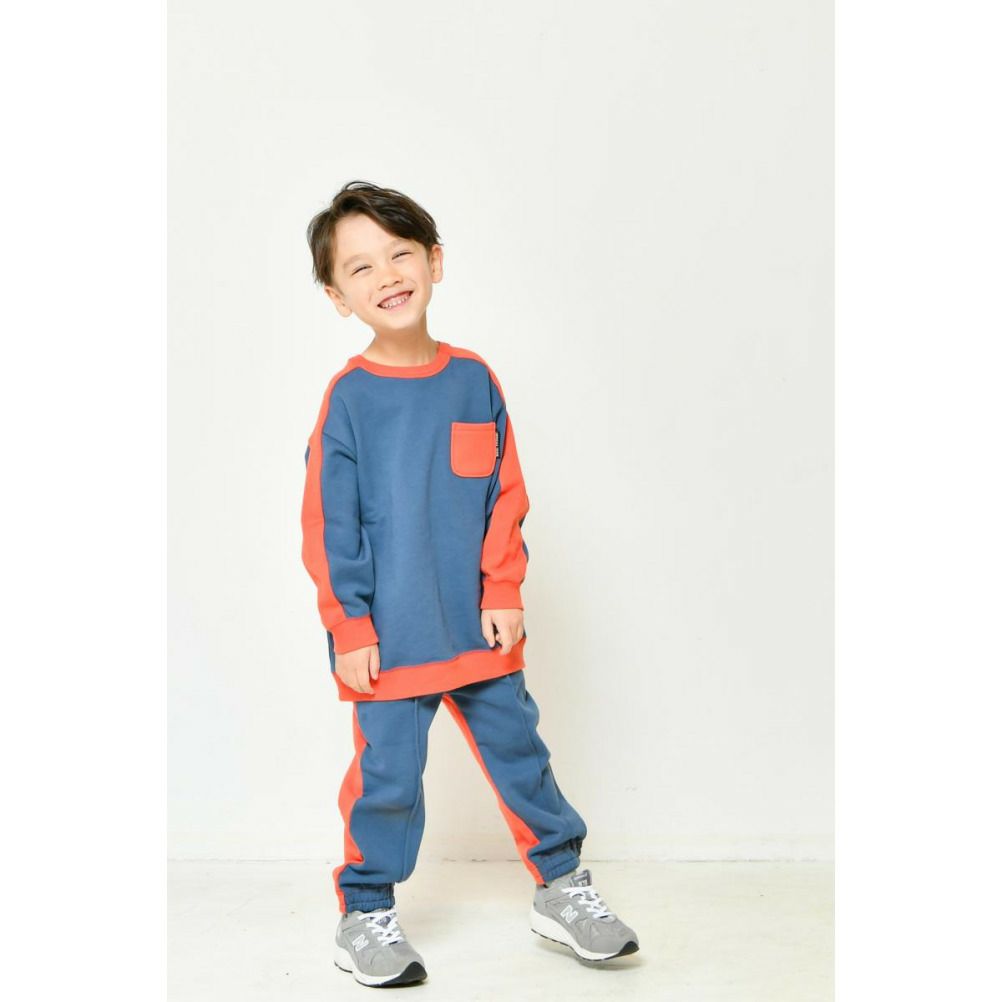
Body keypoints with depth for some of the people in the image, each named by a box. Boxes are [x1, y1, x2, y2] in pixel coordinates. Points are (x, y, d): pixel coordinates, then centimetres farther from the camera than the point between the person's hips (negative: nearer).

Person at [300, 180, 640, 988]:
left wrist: (504, 593, 0)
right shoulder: (348, 397, -8)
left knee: (520, 750, 13)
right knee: (387, 774, 4)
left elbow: (507, 496, 5)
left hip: (478, 625, 3)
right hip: (388, 637, -3)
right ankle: (366, 918, 23)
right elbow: (329, 526, -6)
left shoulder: (474, 380, 1)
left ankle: (563, 887, 30)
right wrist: (349, 630, -7)